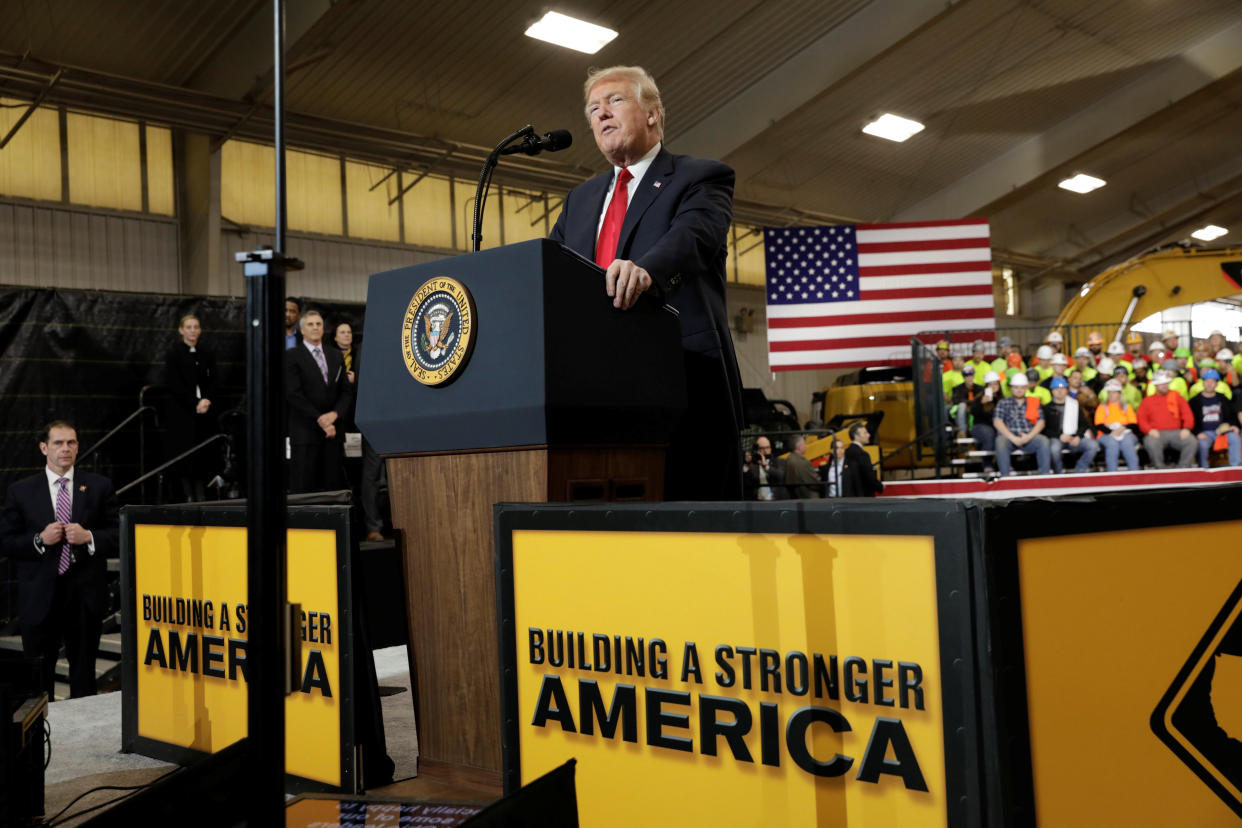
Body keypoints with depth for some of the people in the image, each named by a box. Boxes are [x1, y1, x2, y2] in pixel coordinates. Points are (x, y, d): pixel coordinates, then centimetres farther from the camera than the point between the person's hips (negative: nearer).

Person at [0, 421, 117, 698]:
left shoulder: (99, 486, 5)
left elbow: (117, 536, 4)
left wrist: (88, 537, -14)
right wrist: (40, 540, -14)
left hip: (85, 595, 0)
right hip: (39, 598, 0)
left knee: (84, 673, 10)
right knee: (38, 675, 7)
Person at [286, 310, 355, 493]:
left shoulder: (335, 355, 17)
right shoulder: (292, 356, 2)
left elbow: (347, 391, 13)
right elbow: (294, 394, -7)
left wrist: (335, 414, -6)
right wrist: (319, 419, -13)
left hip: (333, 430, 4)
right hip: (305, 431, -4)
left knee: (334, 485, 0)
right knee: (303, 488, -6)